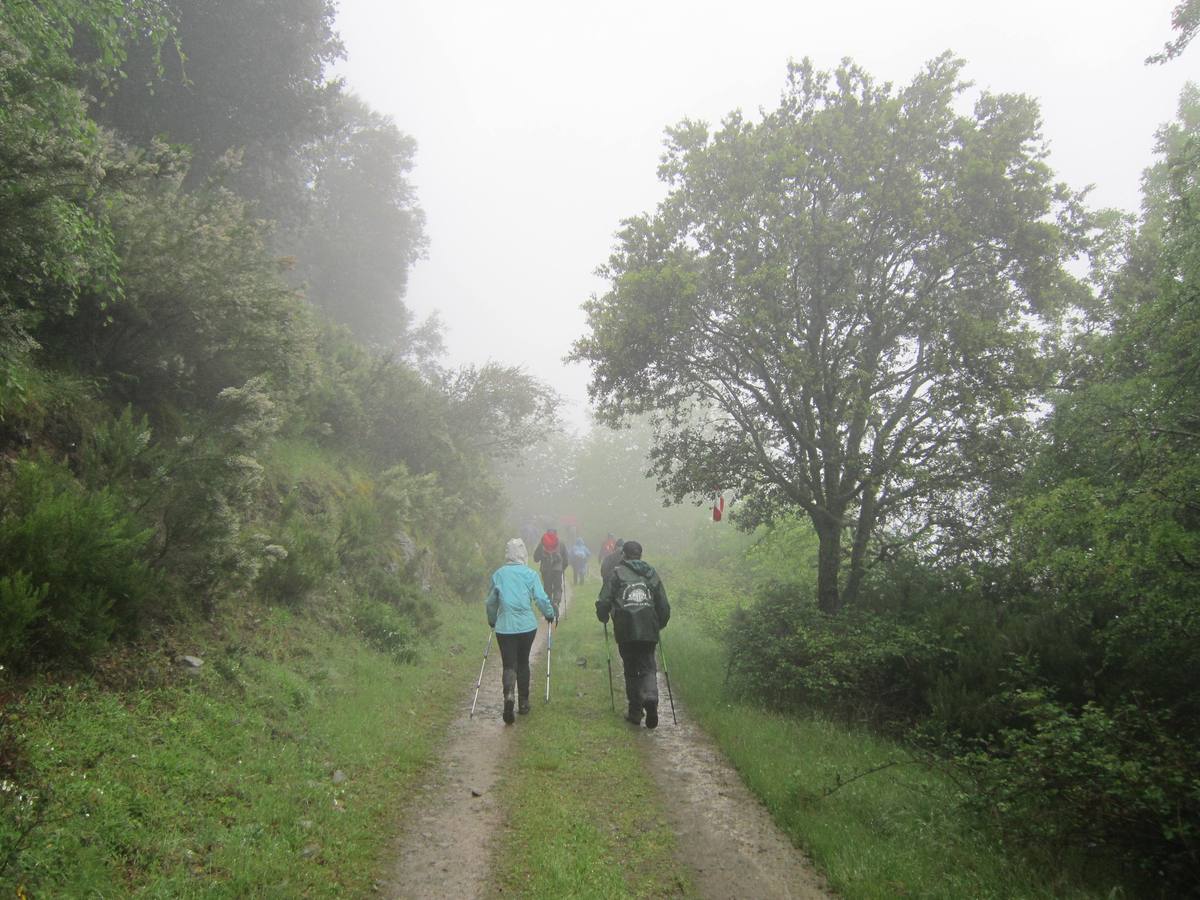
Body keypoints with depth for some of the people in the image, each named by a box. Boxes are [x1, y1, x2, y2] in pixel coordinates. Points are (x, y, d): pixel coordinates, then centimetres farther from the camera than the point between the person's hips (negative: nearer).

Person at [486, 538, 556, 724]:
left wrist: (492, 620, 28)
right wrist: (550, 614, 13)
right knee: (523, 663, 16)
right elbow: (541, 599, -5)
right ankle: (523, 703, 21)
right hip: (527, 626, 0)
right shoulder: (530, 574, -2)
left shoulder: (498, 574, 3)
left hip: (505, 627, 0)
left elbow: (490, 602, 11)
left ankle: (509, 694, -24)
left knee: (509, 665, 3)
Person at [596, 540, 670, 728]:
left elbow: (604, 601, -3)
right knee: (648, 667, 9)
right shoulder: (651, 573, 14)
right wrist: (660, 624, 28)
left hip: (626, 630, -2)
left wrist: (603, 617, 16)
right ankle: (650, 698, -17)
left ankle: (635, 711, 13)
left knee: (631, 670, 10)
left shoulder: (616, 573, 3)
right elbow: (664, 605, 14)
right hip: (649, 630, 2)